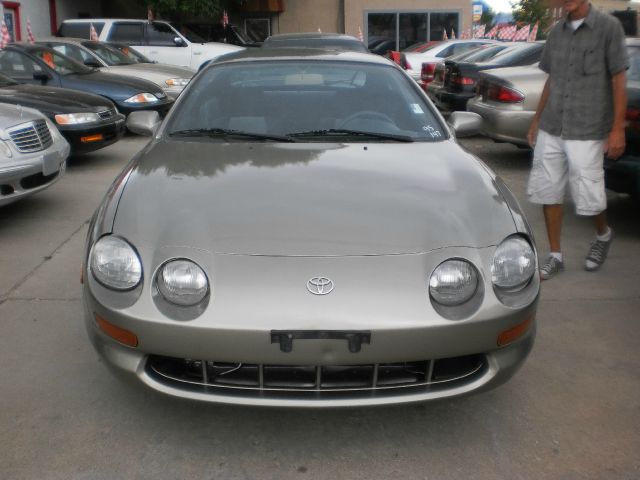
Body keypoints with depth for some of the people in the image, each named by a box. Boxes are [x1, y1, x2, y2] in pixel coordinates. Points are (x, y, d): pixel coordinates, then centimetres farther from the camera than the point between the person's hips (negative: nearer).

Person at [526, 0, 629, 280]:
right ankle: (555, 257, 17)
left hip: (587, 132, -5)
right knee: (548, 192, 5)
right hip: (550, 131, 5)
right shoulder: (556, 32, 10)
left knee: (588, 197, -1)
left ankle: (603, 236, 31)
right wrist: (536, 121, 18)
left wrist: (617, 129, -9)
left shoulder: (608, 27, -3)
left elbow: (618, 80, -4)